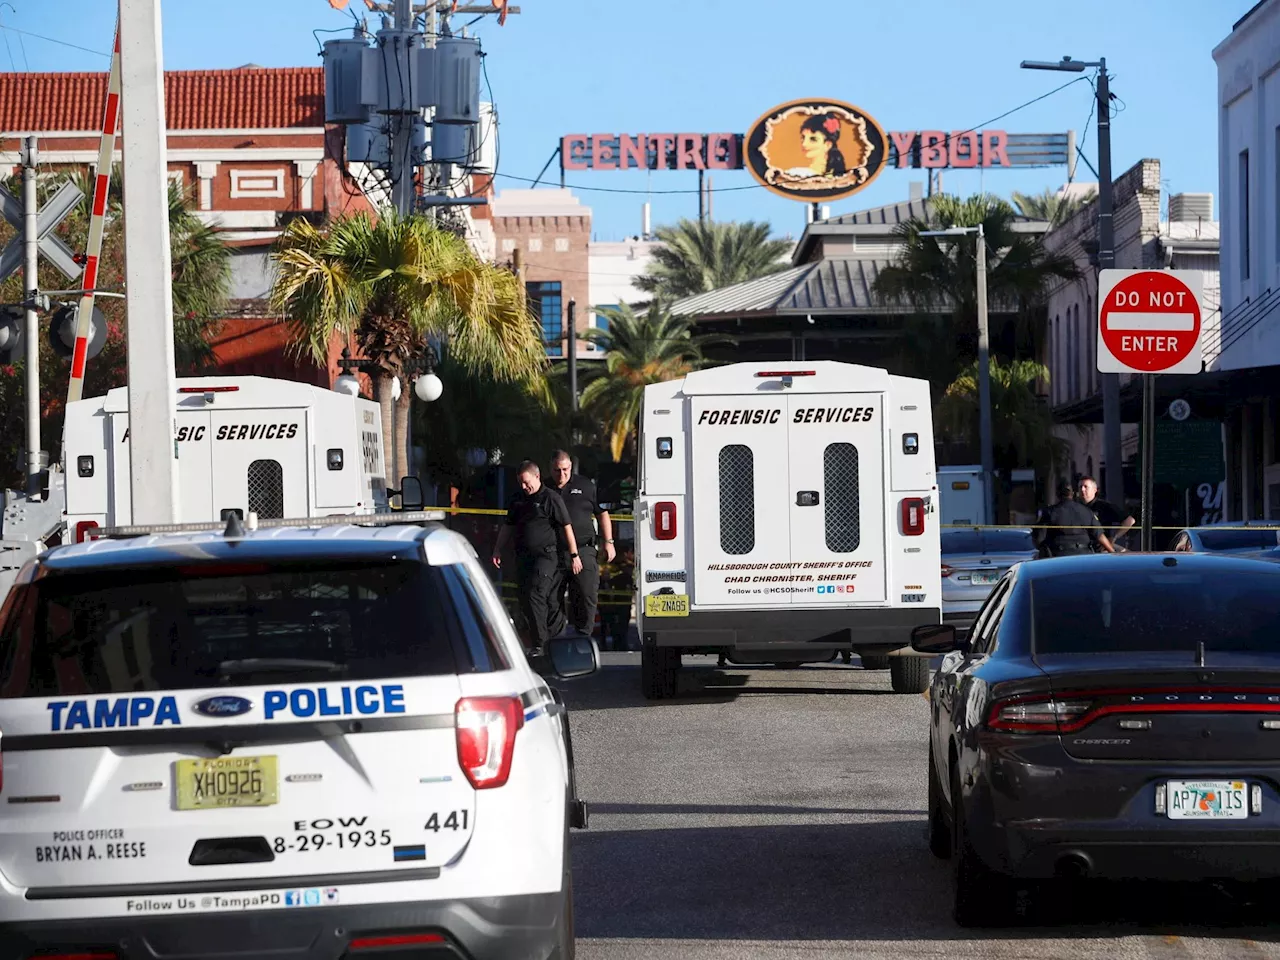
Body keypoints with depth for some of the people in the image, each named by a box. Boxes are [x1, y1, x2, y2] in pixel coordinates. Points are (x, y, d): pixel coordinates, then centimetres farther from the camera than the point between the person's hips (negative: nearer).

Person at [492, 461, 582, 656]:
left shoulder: (551, 498, -6)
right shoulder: (518, 500, 14)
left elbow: (566, 527, -6)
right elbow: (508, 527, 23)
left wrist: (574, 555, -8)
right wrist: (497, 551, 18)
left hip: (546, 554, -7)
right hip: (523, 557, 7)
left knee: (535, 595, -15)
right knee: (525, 601, 7)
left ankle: (539, 643, -11)